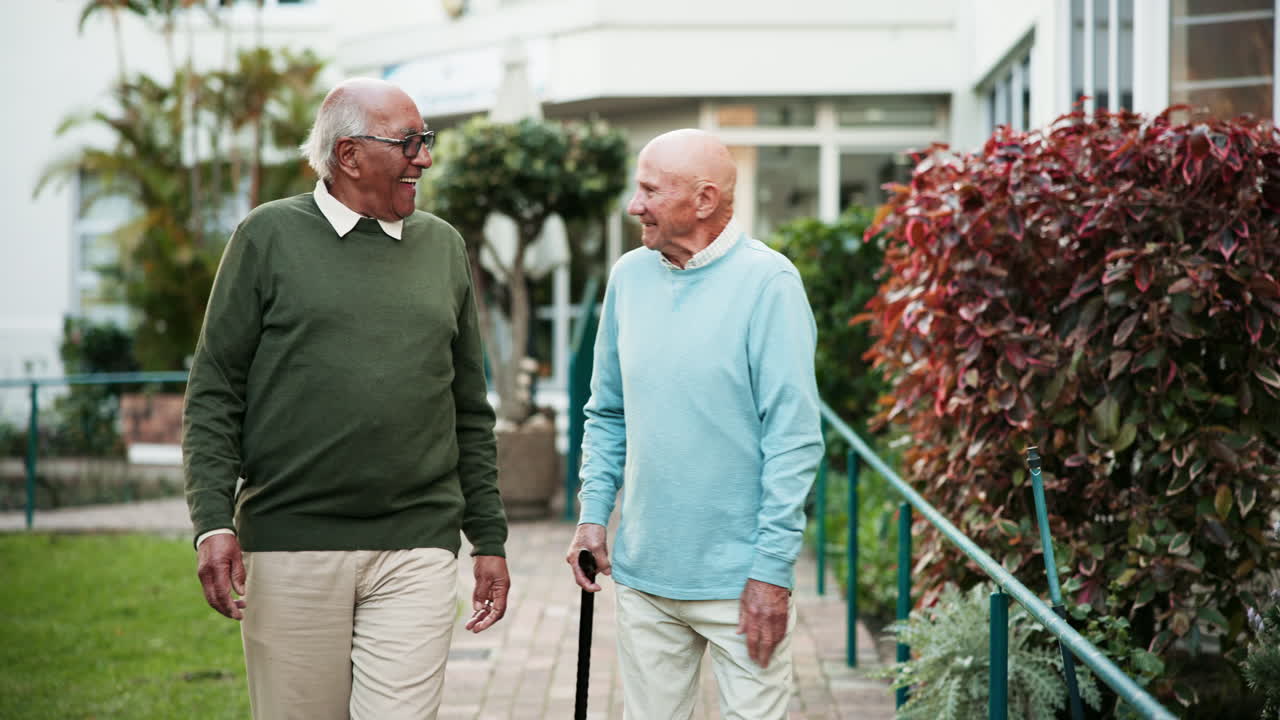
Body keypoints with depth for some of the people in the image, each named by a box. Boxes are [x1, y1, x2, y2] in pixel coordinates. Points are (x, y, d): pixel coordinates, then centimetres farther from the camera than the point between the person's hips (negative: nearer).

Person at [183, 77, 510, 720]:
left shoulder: (443, 246, 13)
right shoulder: (270, 236, 3)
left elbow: (471, 412, 16)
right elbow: (214, 393, 2)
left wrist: (490, 539, 13)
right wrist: (213, 522, -9)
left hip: (417, 551, 2)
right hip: (291, 546, -2)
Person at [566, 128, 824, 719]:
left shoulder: (768, 282, -11)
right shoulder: (629, 275, 7)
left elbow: (793, 438, -13)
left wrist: (773, 568, -16)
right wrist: (593, 513, 6)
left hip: (739, 578, -5)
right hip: (643, 573, 5)